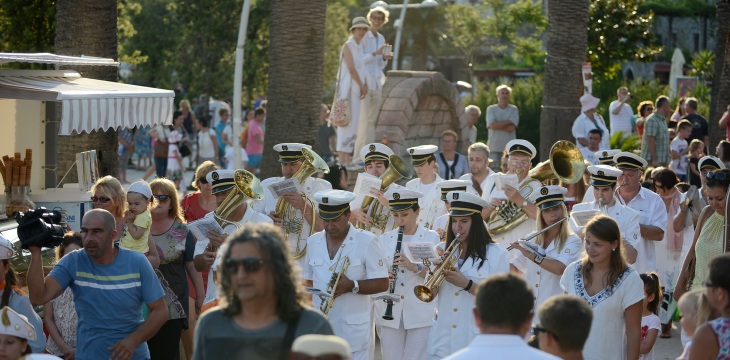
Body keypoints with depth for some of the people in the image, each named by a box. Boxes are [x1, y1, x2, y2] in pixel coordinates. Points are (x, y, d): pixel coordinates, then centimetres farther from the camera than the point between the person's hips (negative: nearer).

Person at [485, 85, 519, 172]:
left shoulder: (513, 110, 7)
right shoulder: (491, 109, 8)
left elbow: (511, 128, -5)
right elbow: (492, 125, -7)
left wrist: (498, 125, -4)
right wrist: (508, 121, -4)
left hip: (509, 148, 0)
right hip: (494, 147, 0)